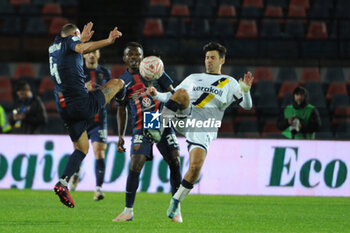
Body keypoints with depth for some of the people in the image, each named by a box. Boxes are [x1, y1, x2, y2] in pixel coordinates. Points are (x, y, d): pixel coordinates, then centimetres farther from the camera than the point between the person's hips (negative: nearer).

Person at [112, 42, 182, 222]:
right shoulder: (123, 81, 8)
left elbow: (171, 92, 10)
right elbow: (121, 110, 16)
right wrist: (121, 136, 11)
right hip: (141, 128, 0)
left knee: (175, 162, -8)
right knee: (135, 166, -12)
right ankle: (128, 210, 0)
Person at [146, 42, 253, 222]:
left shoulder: (229, 83, 19)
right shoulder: (193, 78, 26)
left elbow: (246, 105, 10)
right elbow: (173, 96, 26)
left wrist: (246, 90, -11)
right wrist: (157, 95, 7)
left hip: (204, 129, -1)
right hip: (184, 119, 1)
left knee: (196, 166, -20)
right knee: (182, 93, -29)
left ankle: (176, 202, -3)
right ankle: (160, 127, -37)